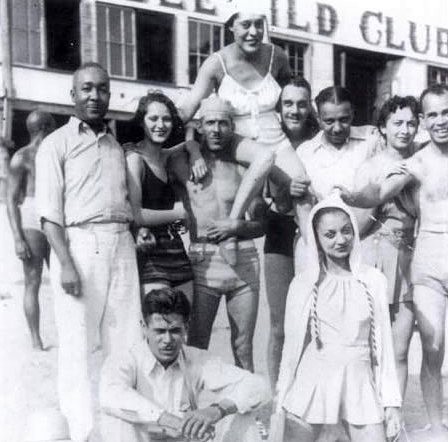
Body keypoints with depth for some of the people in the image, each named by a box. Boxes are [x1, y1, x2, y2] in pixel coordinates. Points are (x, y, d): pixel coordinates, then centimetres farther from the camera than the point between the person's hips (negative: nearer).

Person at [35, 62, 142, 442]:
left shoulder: (116, 146, 18)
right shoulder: (57, 144, 1)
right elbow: (50, 212, -6)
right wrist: (65, 263, -15)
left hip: (121, 244, 5)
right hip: (79, 243, -5)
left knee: (126, 338, 5)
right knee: (77, 341, -2)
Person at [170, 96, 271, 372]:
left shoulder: (243, 168, 8)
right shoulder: (184, 163, 5)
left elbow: (263, 224, 9)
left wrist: (236, 227, -8)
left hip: (243, 259, 1)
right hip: (202, 260, -1)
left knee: (243, 347, 6)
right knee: (195, 345, -3)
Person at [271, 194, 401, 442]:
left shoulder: (373, 280, 2)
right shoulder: (303, 284, -1)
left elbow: (384, 342, 6)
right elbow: (291, 345, 4)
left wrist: (391, 401, 4)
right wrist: (281, 403, 5)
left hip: (359, 385, 1)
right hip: (311, 383, -1)